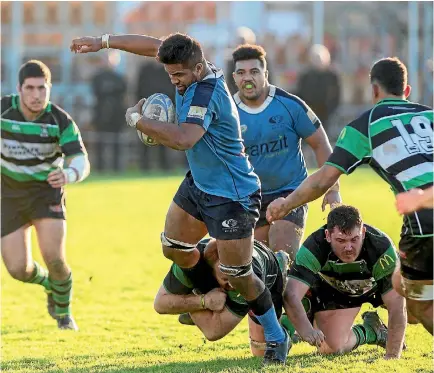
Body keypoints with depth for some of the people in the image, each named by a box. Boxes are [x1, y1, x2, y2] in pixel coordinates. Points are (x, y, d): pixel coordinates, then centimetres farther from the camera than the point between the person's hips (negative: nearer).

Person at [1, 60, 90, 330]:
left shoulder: (61, 121, -19)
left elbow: (81, 163, -28)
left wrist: (68, 174, -50)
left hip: (47, 190, -1)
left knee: (54, 258, -19)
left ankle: (63, 311, 12)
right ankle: (49, 283, 32)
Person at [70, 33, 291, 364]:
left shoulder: (206, 94, -31)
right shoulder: (193, 71, -5)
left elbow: (183, 139, -44)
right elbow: (156, 45, 13)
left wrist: (138, 120, -31)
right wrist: (103, 42, 12)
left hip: (232, 198, -10)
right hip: (198, 185, 10)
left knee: (238, 276, -4)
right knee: (173, 249, 17)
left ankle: (277, 338, 14)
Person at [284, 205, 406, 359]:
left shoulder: (382, 247, -39)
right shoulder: (314, 247, -38)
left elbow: (397, 305, -37)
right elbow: (291, 294, -45)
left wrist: (392, 357, -42)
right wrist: (307, 330, -64)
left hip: (378, 282, 1)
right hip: (330, 288, -1)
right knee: (332, 347, -16)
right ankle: (370, 330, 16)